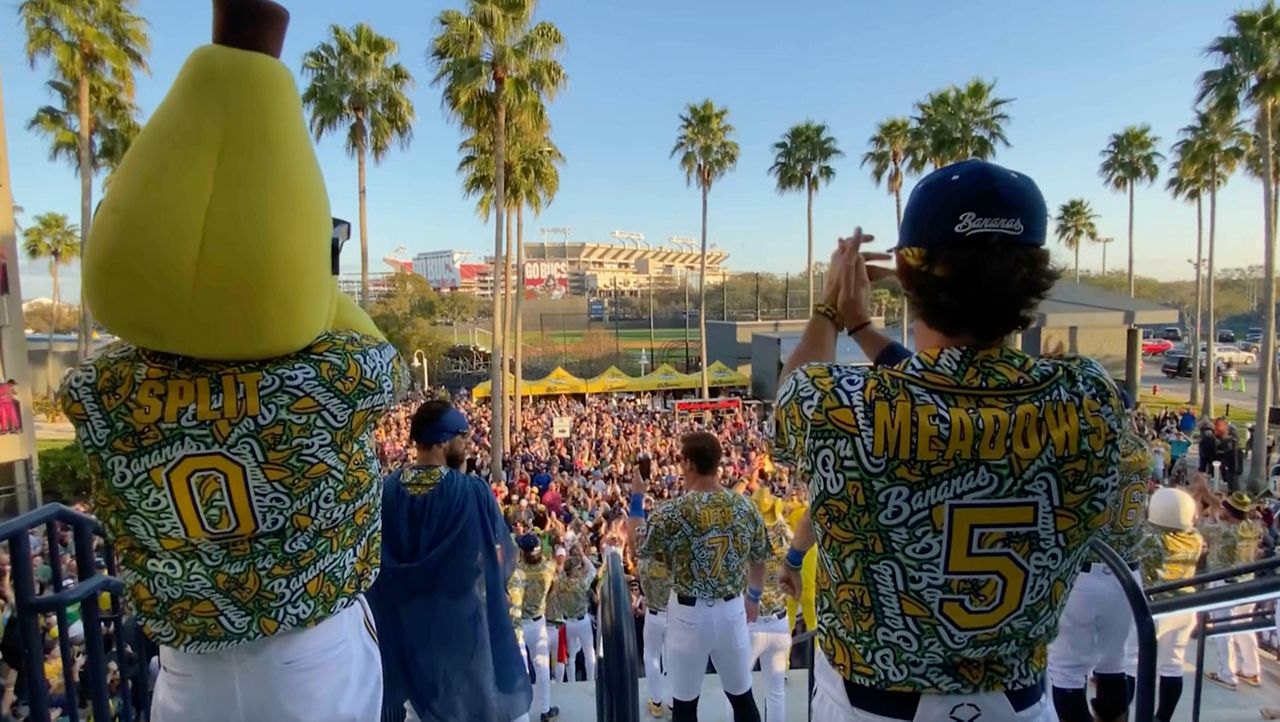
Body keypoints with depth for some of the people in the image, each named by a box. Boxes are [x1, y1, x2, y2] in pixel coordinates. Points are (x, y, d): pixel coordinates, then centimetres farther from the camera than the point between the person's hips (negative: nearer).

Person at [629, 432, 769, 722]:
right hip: (732, 610, 4)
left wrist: (637, 498, 8)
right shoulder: (746, 507, -5)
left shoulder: (672, 511, -18)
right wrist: (754, 597, 25)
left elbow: (637, 546, -2)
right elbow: (759, 559, 8)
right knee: (742, 696, 20)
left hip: (689, 613, -3)